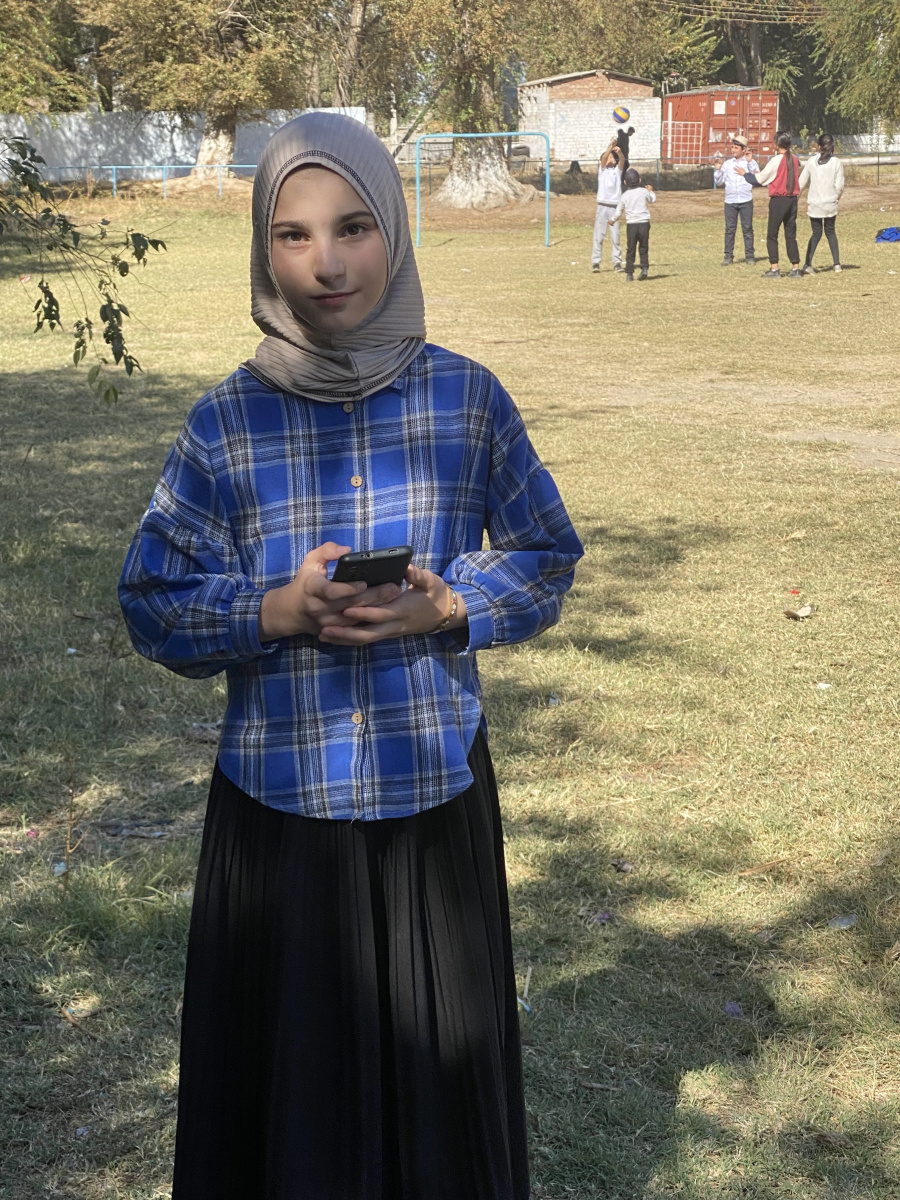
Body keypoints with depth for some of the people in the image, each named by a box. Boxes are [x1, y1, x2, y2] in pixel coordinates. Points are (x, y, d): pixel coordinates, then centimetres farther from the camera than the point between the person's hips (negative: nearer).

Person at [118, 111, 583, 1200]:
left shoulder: (466, 399, -4)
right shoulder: (226, 425, -5)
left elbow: (546, 556, 5)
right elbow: (153, 604, -1)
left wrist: (446, 606, -14)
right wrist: (276, 611, -18)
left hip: (436, 792, 1)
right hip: (280, 803, 0)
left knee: (438, 1063, 13)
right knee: (289, 1064, 11)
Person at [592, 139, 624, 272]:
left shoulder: (617, 170, 13)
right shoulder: (602, 169, 10)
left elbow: (622, 160, -6)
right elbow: (604, 157, -9)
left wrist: (619, 152, -28)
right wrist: (611, 146, -25)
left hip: (615, 207, 1)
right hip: (603, 206, -1)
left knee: (616, 237, 0)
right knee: (598, 236, -2)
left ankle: (617, 263, 4)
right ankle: (595, 262, 0)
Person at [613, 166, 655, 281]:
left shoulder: (625, 195, 1)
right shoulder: (644, 191, 0)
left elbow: (619, 211, 9)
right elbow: (652, 200, 20)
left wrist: (613, 220, 27)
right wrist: (651, 191, 39)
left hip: (631, 224, 0)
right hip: (644, 223, 0)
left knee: (630, 250, 5)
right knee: (644, 248, 11)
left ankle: (629, 274, 2)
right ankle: (645, 268, -3)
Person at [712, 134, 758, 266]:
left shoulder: (751, 162, 4)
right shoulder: (727, 163, 11)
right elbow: (719, 182, 12)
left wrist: (750, 162, -12)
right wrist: (718, 169, -2)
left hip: (746, 200, -2)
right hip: (730, 200, 2)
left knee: (747, 229, 1)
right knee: (729, 229, 2)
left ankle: (749, 256, 6)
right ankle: (728, 256, 6)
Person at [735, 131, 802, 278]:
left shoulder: (776, 160, -12)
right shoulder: (794, 159, 7)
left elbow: (760, 180, -6)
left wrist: (745, 173, 11)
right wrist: (759, 174, 23)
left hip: (778, 200, -6)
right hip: (792, 199, 6)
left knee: (772, 235, 3)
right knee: (791, 235, 10)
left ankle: (774, 269, -2)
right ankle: (795, 268, 8)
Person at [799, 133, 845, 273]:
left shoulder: (811, 161, -2)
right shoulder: (837, 163, -4)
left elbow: (802, 182, 1)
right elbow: (839, 185, -5)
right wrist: (836, 198, 13)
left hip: (814, 204, 0)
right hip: (830, 204, 0)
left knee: (816, 233, 10)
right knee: (830, 231, 16)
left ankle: (807, 264, -6)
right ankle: (837, 264, 12)